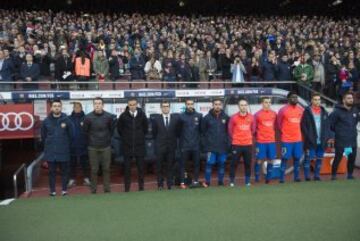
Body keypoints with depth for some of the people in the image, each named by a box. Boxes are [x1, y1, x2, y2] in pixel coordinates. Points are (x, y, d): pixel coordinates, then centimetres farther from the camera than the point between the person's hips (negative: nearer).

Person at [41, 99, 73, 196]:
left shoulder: (66, 120, -4)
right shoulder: (46, 121, 2)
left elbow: (71, 135, 2)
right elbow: (43, 136, 12)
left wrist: (67, 146, 6)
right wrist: (48, 146, 13)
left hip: (63, 151, -1)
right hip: (50, 152, 2)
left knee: (64, 171, 7)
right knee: (52, 171, 9)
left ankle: (64, 190, 18)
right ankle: (52, 190, 19)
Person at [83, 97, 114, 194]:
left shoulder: (109, 116, -5)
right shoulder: (88, 117, -7)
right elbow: (85, 131, 4)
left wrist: (107, 138, 9)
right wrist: (92, 139, 7)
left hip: (106, 147, 1)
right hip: (93, 147, -1)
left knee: (106, 168, 7)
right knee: (94, 169, 6)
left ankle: (107, 188, 18)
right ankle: (93, 189, 18)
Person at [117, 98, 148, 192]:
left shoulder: (142, 115, -1)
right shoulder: (123, 116, -4)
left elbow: (145, 127, 12)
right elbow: (119, 128, 9)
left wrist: (141, 137, 10)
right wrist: (124, 138, 8)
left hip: (140, 145, 1)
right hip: (127, 145, -1)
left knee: (141, 166, 6)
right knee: (127, 167, 4)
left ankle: (141, 187, 18)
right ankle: (127, 188, 13)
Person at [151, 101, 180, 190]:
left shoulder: (176, 117, 2)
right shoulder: (155, 118, -1)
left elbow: (178, 131, 10)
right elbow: (154, 133, 7)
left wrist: (174, 140, 7)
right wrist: (158, 141, 7)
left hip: (171, 146, 1)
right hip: (160, 146, -1)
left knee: (170, 166, 7)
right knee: (159, 166, 4)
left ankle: (170, 184, 16)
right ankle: (160, 184, 14)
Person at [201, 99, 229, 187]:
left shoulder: (226, 117, 2)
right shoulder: (207, 117, -2)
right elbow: (203, 130, 6)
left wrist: (226, 139, 6)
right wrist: (208, 138, 5)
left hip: (223, 146, 2)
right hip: (211, 146, -2)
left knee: (222, 164, 8)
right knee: (209, 163, -2)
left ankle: (221, 182, 20)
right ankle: (207, 182, 9)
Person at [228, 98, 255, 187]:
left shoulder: (251, 117, 4)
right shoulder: (234, 118, -7)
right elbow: (230, 130, 4)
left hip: (248, 144, 3)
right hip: (236, 145, -3)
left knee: (248, 163, 7)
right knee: (234, 163, 1)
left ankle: (247, 181, 19)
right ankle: (232, 181, 11)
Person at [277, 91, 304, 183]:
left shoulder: (301, 109, 5)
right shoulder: (283, 110, -7)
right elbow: (278, 122, 3)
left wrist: (298, 131, 14)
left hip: (298, 139, 4)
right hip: (286, 139, -4)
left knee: (297, 158, 8)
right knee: (285, 158, -2)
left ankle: (296, 176, 19)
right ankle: (282, 178, 5)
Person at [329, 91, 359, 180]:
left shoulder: (355, 110, 7)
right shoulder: (337, 111, -11)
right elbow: (330, 123, -10)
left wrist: (353, 129, 16)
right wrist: (336, 131, -1)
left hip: (353, 140, 6)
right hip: (341, 141, -5)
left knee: (352, 158, 11)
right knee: (338, 158, -2)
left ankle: (350, 174, 24)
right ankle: (333, 175, 9)